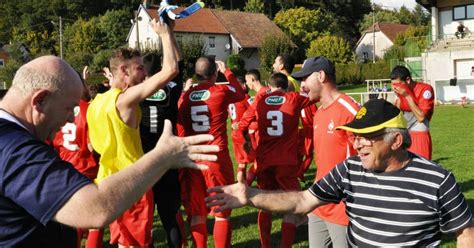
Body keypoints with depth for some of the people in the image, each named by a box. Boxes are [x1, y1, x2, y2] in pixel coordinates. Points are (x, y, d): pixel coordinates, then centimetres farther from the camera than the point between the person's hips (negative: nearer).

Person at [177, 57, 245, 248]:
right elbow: (241, 94, 18)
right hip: (217, 158, -3)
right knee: (222, 214, 8)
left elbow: (180, 131, 3)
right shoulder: (222, 91, -4)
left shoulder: (185, 96, 3)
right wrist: (227, 72, 28)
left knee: (197, 214, 12)